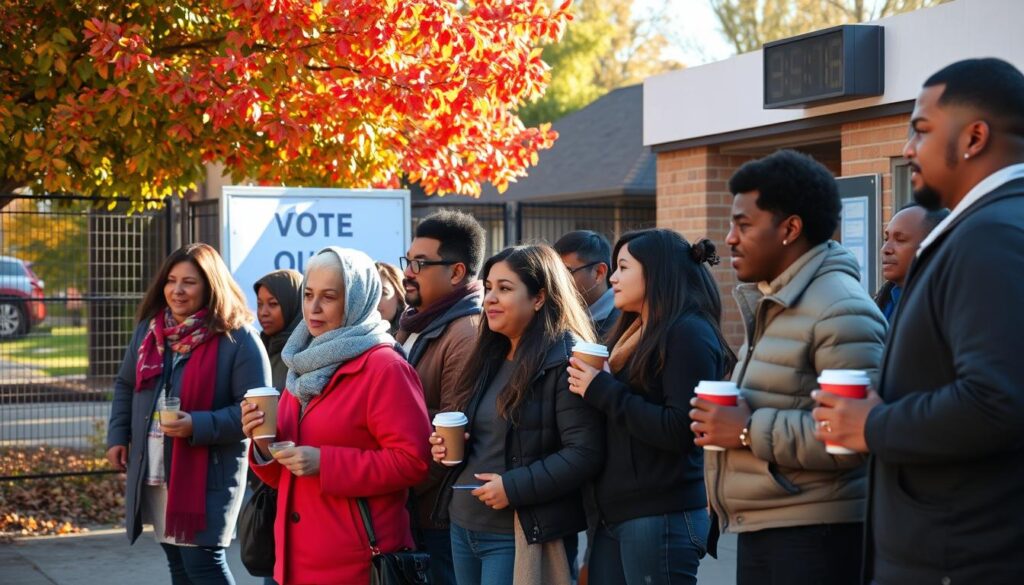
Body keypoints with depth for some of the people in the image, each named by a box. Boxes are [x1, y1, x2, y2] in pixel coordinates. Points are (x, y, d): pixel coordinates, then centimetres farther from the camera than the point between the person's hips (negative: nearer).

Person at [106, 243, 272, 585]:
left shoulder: (238, 339, -12)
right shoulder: (149, 329, 8)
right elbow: (125, 386, 22)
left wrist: (198, 426, -25)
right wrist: (117, 436, 11)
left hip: (208, 475, -7)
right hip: (154, 474, 7)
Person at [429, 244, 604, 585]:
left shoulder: (565, 361, -13)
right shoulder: (491, 357, 13)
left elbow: (585, 453, -20)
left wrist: (514, 487, -22)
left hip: (519, 535, -8)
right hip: (463, 524, 8)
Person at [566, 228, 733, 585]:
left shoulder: (689, 332, -10)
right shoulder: (634, 332, 16)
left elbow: (680, 430, -20)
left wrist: (602, 391, -15)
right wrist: (587, 384, 5)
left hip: (662, 518, -8)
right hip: (611, 515, 8)